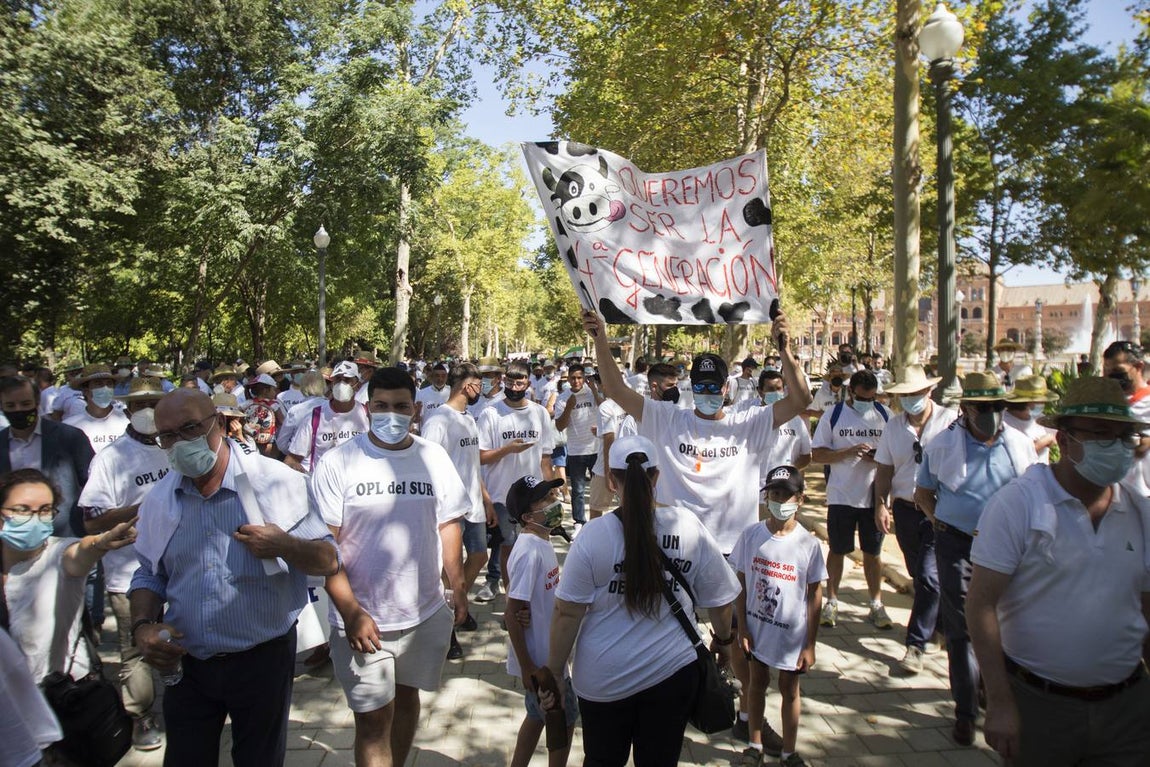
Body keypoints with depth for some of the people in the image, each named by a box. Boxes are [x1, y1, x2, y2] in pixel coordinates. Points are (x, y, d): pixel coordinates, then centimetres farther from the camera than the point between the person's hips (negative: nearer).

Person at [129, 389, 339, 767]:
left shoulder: (277, 481, -12)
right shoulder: (160, 498, 3)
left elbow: (328, 560, -11)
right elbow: (149, 575, 14)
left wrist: (284, 546, -29)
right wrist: (142, 626, -3)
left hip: (262, 660, -3)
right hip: (185, 663, 4)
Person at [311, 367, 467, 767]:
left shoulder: (434, 457, -1)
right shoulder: (338, 462, -10)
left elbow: (448, 524, 7)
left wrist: (458, 588, 4)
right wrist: (351, 613, -16)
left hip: (426, 613, 4)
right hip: (362, 619, -3)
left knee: (407, 696, 21)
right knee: (373, 718, 3)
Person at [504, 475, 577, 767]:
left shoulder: (543, 542, 1)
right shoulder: (528, 552, -26)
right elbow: (513, 614, -25)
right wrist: (527, 668, -21)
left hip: (548, 653, 9)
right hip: (538, 660, -9)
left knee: (538, 715, 23)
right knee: (565, 718, 10)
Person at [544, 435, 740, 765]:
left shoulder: (594, 535, -18)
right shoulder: (689, 527, -11)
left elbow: (567, 613, -15)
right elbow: (719, 599, -1)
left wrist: (555, 671, -2)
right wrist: (724, 640, 18)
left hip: (604, 681, -1)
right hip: (673, 673, 1)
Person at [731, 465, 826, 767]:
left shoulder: (808, 544, -14)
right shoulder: (751, 536, -11)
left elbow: (815, 595, -8)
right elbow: (740, 583, -2)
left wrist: (809, 645, -6)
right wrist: (742, 627, -4)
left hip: (791, 633, -1)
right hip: (756, 629, 1)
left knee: (789, 689, 15)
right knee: (758, 683, 18)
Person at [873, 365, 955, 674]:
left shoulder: (950, 421, -9)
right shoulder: (893, 425, 6)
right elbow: (884, 469, 9)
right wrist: (881, 505, 0)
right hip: (904, 508, 5)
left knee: (928, 576, -10)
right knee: (919, 576, 17)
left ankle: (916, 645, -1)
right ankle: (939, 625, 39)